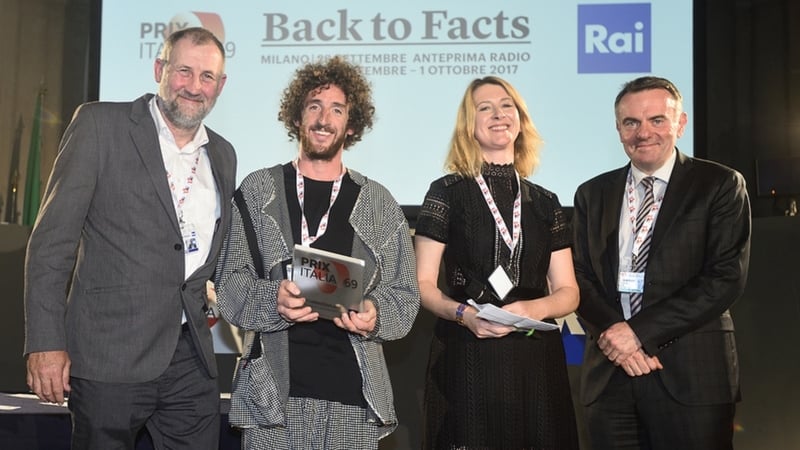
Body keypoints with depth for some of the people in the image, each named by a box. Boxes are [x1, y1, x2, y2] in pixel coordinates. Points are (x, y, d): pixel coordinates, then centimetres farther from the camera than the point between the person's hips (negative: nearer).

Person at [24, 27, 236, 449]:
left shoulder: (223, 155, 13)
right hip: (109, 358, -4)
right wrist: (46, 342, -12)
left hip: (191, 360, 5)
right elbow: (52, 237, -7)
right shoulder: (99, 125, -3)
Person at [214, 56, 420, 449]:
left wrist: (374, 315, -12)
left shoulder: (379, 203, 10)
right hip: (274, 391, -1)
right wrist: (272, 301, -16)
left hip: (354, 394, 1)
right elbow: (228, 282, 3)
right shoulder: (258, 191, 8)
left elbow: (404, 295, 10)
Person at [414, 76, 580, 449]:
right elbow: (423, 285, -2)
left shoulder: (545, 203, 9)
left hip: (536, 360, 3)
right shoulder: (447, 193, 0)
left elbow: (568, 292, 9)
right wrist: (464, 314, -19)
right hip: (467, 358, -3)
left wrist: (535, 308, -12)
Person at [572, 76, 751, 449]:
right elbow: (580, 277, 8)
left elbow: (727, 277, -8)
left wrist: (641, 330, -13)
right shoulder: (592, 194, 12)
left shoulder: (720, 185, 1)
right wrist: (611, 333, -11)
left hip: (691, 376, -3)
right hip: (608, 376, 3)